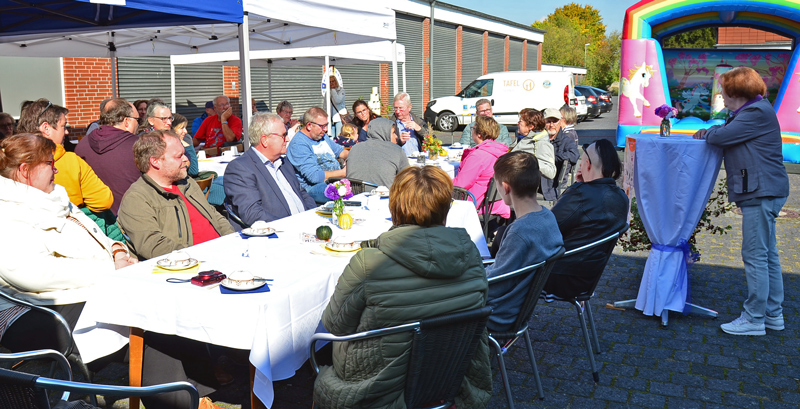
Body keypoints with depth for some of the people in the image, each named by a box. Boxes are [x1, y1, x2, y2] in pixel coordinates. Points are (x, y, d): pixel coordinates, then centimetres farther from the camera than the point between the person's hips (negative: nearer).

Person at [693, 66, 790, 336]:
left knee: (755, 256, -5)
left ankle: (754, 319, 3)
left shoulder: (757, 113, -15)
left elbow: (722, 136, -18)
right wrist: (709, 132, 4)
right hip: (762, 192, 11)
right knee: (767, 254, 15)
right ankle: (773, 314, 25)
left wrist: (706, 134, 1)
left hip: (761, 193, -11)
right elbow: (726, 131, 21)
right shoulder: (752, 111, 18)